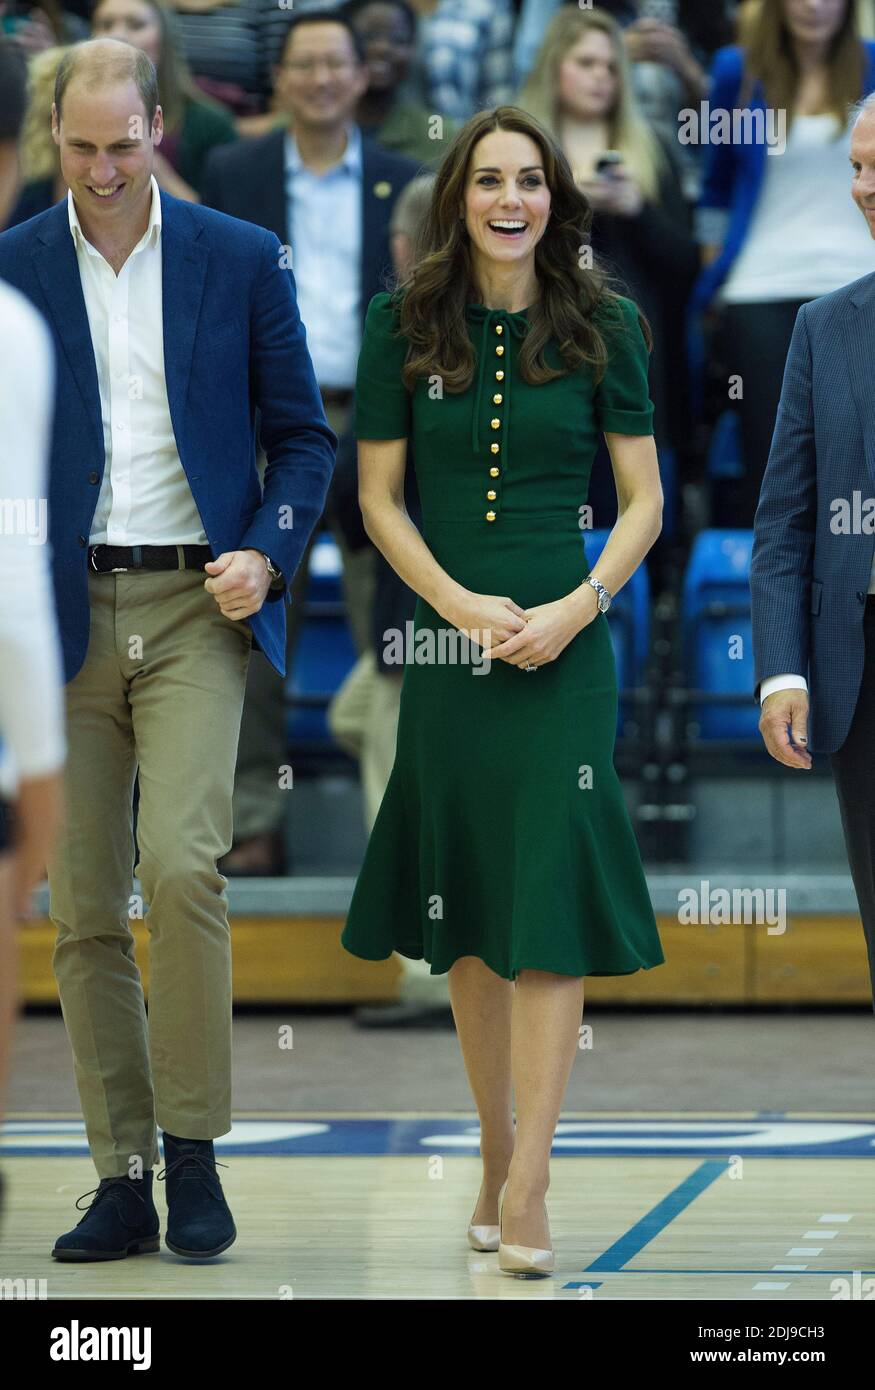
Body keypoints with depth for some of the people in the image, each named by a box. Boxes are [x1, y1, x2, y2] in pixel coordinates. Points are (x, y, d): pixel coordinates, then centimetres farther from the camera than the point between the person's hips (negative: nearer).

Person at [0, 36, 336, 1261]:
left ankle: (193, 1151, -5)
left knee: (181, 865, -18)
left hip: (194, 607, -2)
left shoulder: (242, 260, 5)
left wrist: (269, 554, -8)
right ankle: (121, 1181, 9)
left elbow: (302, 435, 8)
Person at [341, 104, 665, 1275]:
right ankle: (496, 1148, 20)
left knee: (551, 903, -9)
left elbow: (645, 500, 4)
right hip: (446, 646, 2)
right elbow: (378, 496, 4)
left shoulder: (600, 329, 2)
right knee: (464, 912, 7)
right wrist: (462, 604, -9)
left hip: (564, 646, -2)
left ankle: (527, 1190, -12)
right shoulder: (403, 327, 3)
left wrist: (577, 607, -11)